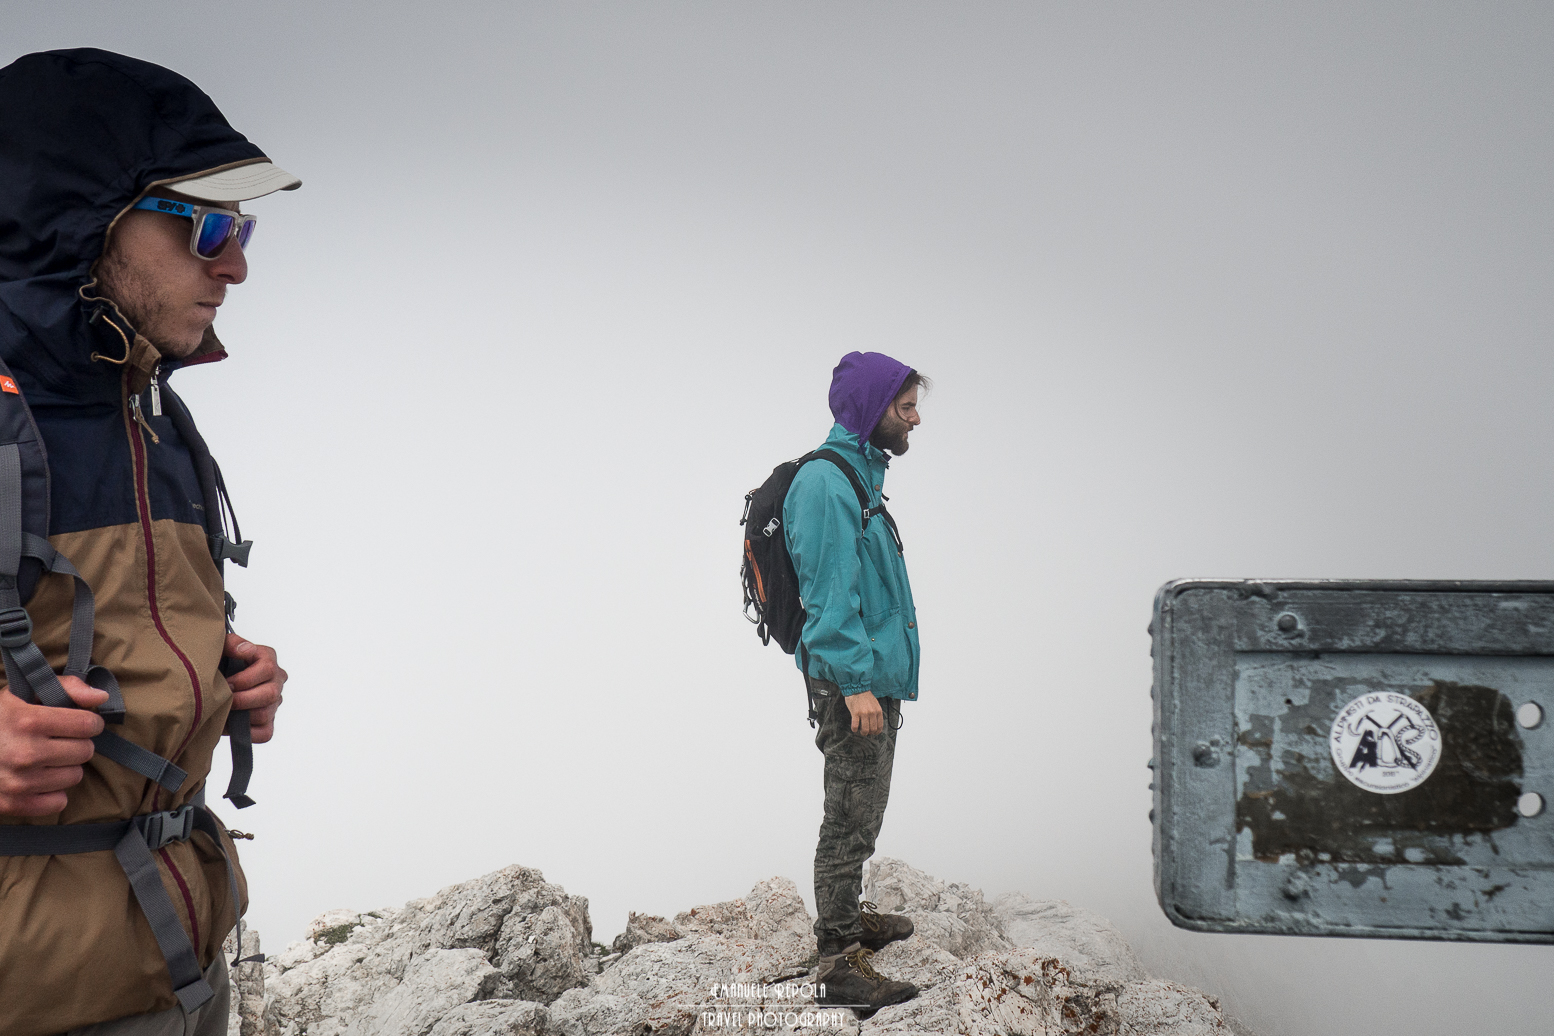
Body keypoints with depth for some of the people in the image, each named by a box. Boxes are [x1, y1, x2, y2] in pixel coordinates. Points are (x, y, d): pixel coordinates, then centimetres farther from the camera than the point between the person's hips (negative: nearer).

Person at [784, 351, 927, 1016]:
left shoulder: (858, 474, 15)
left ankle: (847, 917, 35)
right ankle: (839, 965, -2)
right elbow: (830, 593, -22)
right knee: (851, 819, -6)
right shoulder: (825, 482, -17)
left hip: (878, 674, 10)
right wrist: (855, 681, -25)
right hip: (850, 680, -10)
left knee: (862, 813, 20)